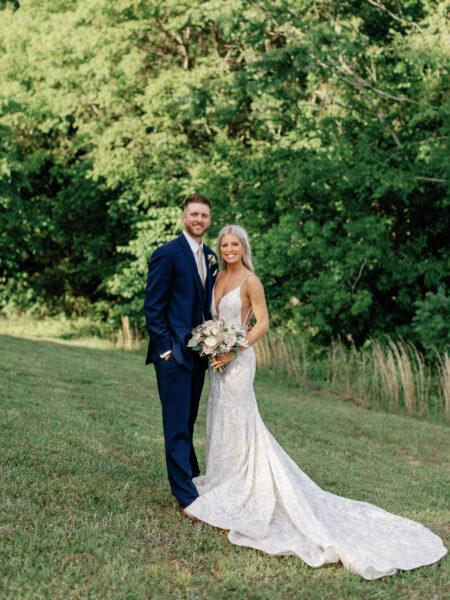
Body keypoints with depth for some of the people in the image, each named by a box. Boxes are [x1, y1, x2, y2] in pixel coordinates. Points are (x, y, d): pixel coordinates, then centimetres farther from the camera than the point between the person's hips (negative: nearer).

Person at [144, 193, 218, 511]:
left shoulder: (210, 257, 12)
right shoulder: (167, 253, -9)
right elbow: (153, 307, -11)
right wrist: (165, 348, -14)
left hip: (198, 352, 7)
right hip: (173, 353, -7)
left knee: (187, 423, 16)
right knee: (177, 425, -3)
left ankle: (191, 478, 26)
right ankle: (187, 497, 1)